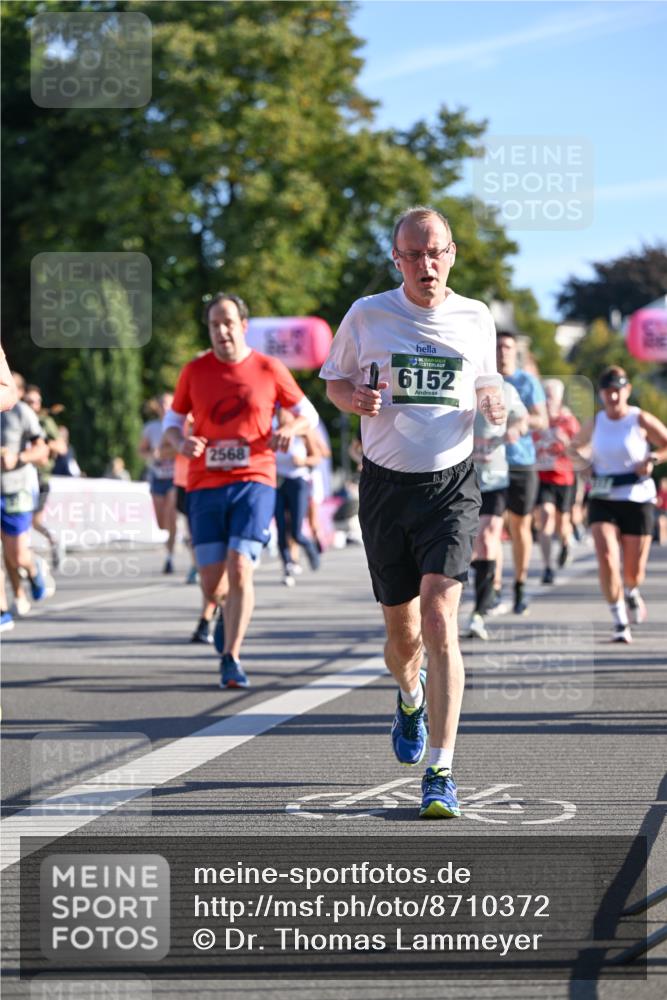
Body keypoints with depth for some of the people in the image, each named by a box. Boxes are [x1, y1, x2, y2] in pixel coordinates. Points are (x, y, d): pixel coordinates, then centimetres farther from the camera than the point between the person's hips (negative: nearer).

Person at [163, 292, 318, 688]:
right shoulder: (195, 371, 6)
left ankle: (231, 658, -9)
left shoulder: (269, 369, 3)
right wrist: (181, 442, -8)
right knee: (212, 585, 0)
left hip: (254, 481, -2)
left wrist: (291, 429, -10)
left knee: (240, 568, -17)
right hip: (205, 485, 2)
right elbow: (172, 421, 15)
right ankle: (229, 608, 37)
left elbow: (309, 413, 12)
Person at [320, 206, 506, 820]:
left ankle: (441, 772, -15)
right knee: (402, 632, 8)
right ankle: (410, 698, 46)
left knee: (439, 619, -16)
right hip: (386, 485, 1)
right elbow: (335, 379, 13)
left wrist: (494, 402, -3)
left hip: (452, 484, -1)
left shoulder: (476, 319, 5)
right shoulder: (366, 315, 1)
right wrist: (355, 398, -10)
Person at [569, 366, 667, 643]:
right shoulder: (595, 423, 4)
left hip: (637, 501, -1)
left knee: (634, 571, 6)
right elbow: (575, 445, 22)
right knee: (607, 560, -19)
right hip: (602, 500, 1)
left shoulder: (641, 420, -6)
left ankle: (632, 593, 44)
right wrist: (580, 458, 0)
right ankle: (620, 622, -10)